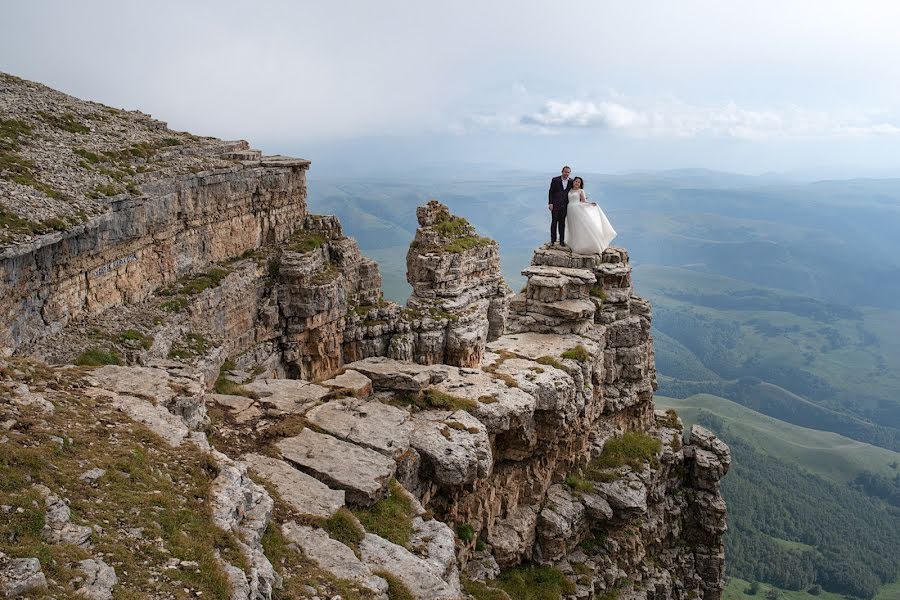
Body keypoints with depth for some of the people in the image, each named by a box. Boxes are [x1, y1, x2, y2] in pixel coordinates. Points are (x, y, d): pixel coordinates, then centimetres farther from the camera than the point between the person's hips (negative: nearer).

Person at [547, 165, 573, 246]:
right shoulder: (555, 180, -4)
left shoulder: (571, 181, 4)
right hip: (555, 205, -3)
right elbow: (551, 192, -4)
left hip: (564, 205, 3)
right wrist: (550, 203, -10)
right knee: (554, 222, 0)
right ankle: (553, 240, 7)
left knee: (562, 223, 8)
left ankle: (562, 240, 13)